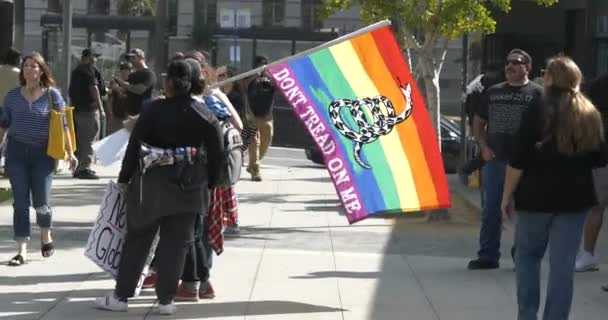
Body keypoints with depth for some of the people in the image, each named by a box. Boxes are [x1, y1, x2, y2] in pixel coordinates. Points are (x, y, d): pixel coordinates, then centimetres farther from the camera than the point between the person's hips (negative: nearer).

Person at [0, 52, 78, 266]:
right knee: (20, 203, -1)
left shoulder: (52, 95, -2)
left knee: (40, 202, 0)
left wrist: (70, 153, -4)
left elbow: (63, 125, -1)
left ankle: (46, 236, 30)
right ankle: (22, 251, 2)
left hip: (43, 153, -2)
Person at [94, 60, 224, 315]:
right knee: (175, 243, 7)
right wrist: (209, 183, 9)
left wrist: (124, 178, 1)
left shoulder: (153, 110, -9)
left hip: (152, 184, -2)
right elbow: (217, 152, 0)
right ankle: (166, 300, 7)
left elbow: (135, 146, -8)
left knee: (137, 240, 6)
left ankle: (121, 296, 9)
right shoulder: (204, 114, -1)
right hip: (188, 186, 2)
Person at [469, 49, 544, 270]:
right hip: (494, 160, 4)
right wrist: (483, 147, 3)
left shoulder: (536, 93, 0)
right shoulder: (494, 92, 13)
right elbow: (478, 122, 18)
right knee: (491, 210, 7)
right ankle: (488, 255, 14)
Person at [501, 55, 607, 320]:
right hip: (575, 198, 3)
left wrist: (507, 195, -2)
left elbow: (518, 160, -10)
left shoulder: (538, 112, -9)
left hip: (536, 196, -2)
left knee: (527, 256, 14)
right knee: (563, 264, 5)